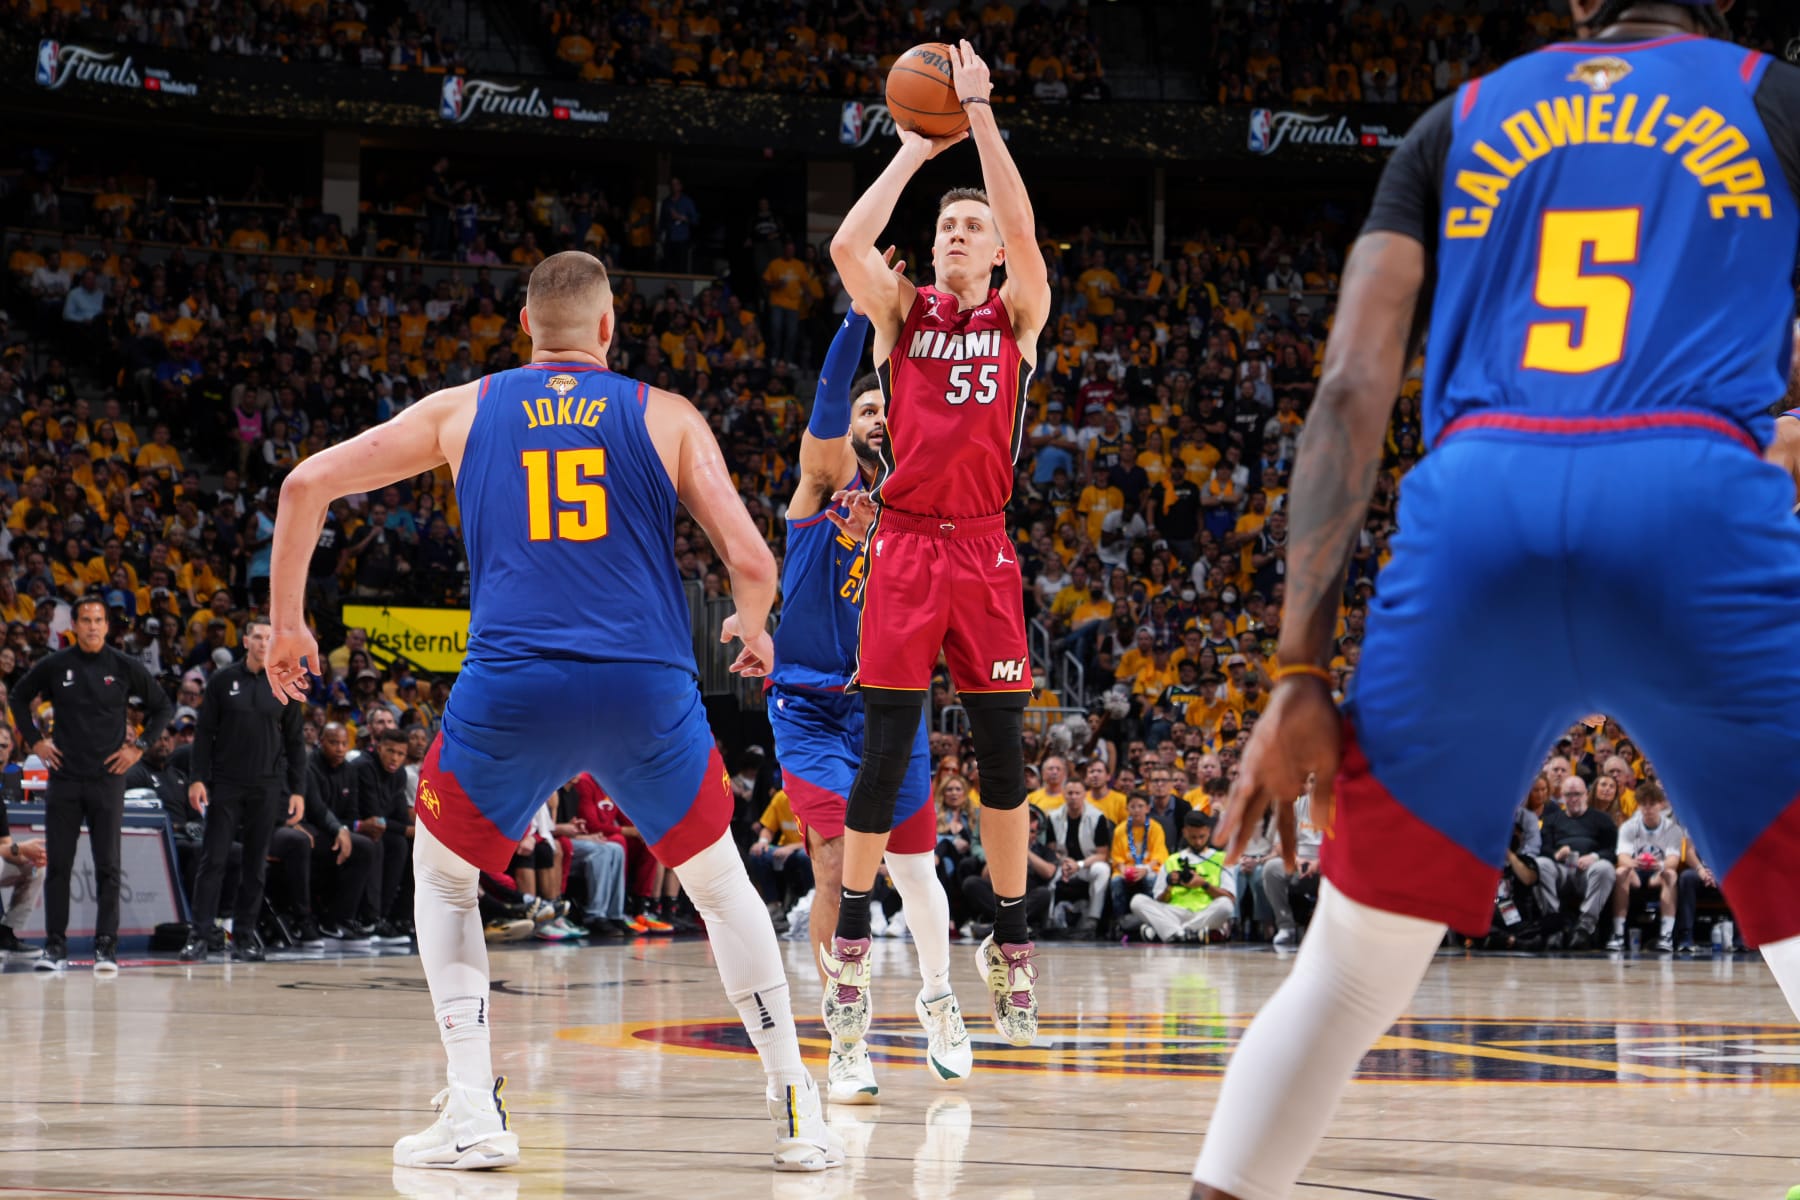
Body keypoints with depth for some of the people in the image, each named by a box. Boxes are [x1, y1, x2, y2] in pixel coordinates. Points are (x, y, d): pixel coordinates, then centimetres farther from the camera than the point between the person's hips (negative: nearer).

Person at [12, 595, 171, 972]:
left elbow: (163, 706, 10)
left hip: (108, 779, -1)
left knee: (108, 866, -2)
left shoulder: (124, 667, 0)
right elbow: (20, 698, 18)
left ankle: (106, 947, 2)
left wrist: (139, 746, 1)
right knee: (57, 865, 2)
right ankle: (55, 946, 8)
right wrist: (35, 740, 7)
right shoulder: (54, 666, 3)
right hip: (64, 778, 1)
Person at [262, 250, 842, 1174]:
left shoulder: (462, 410, 16)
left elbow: (307, 484, 15)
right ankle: (797, 1114, 17)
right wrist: (751, 633, 28)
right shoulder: (666, 417, 13)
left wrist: (287, 622, 26)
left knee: (443, 874, 23)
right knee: (719, 881, 22)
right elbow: (752, 563, 5)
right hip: (647, 684, 0)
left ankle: (473, 1112, 9)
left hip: (510, 685, 0)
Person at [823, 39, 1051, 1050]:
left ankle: (1013, 949, 10)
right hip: (904, 547, 0)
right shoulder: (901, 310, 9)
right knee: (885, 749, -3)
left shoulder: (1020, 313, 8)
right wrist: (915, 151, -3)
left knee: (1002, 748, 2)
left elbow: (1024, 228, -11)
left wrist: (980, 116, -12)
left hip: (983, 549, 0)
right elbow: (849, 245, -10)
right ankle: (851, 948, 4)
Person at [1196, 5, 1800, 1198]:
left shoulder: (1462, 122, 25)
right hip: (1694, 501, -3)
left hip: (1472, 511, 3)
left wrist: (1302, 674, 10)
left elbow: (1351, 388, 13)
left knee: (1350, 971, 19)